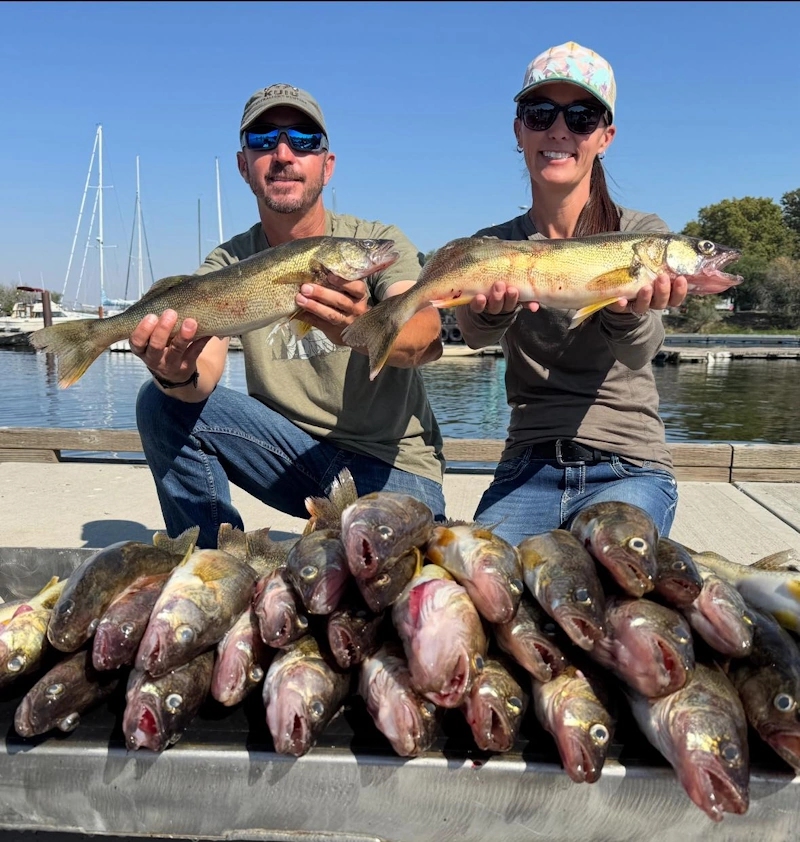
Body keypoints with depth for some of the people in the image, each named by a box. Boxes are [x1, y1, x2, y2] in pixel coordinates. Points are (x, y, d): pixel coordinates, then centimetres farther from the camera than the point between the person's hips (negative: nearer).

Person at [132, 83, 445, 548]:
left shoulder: (377, 242, -9)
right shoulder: (227, 264, 0)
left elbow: (428, 334, -29)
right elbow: (205, 372, -17)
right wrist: (178, 374, -42)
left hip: (392, 460, -2)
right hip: (293, 450, 3)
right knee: (163, 401, -14)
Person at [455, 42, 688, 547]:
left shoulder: (642, 234, 0)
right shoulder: (492, 245, 5)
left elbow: (640, 351, -19)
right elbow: (475, 334, -17)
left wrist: (628, 311, -43)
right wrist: (489, 311, -42)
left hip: (628, 467, 0)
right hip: (528, 467, 1)